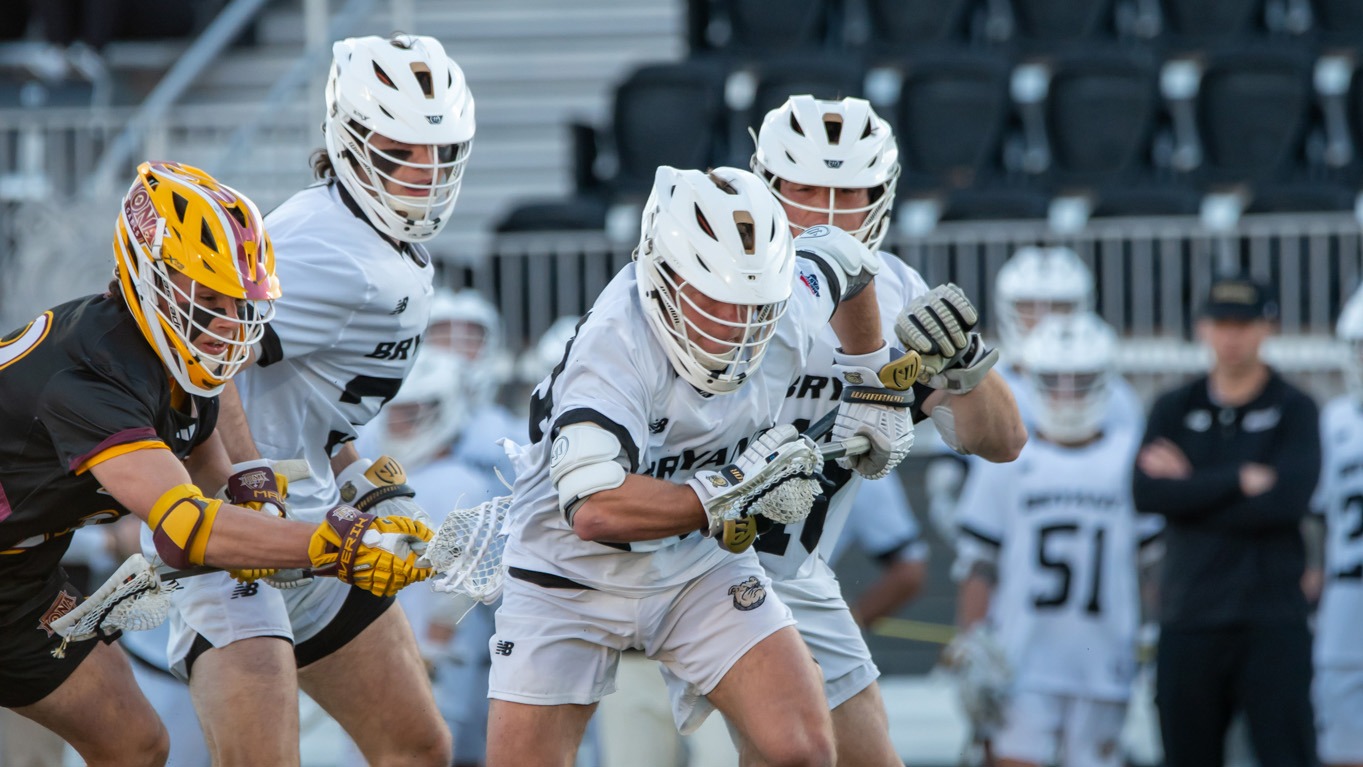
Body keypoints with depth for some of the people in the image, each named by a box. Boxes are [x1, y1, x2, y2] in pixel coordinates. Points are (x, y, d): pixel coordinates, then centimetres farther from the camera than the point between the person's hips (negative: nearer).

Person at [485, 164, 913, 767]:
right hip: (575, 577, -4)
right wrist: (734, 492, -38)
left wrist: (877, 387, 20)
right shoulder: (614, 347, -33)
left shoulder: (788, 302, -15)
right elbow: (594, 511, -44)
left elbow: (846, 258, 11)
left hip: (703, 566, 4)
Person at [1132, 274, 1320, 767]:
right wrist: (1242, 479, -11)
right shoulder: (1174, 409, 11)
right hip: (1190, 620, 3)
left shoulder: (1294, 411, 4)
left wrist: (1191, 487, -7)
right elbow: (1147, 492, -7)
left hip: (1273, 620, -3)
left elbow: (1287, 501, -13)